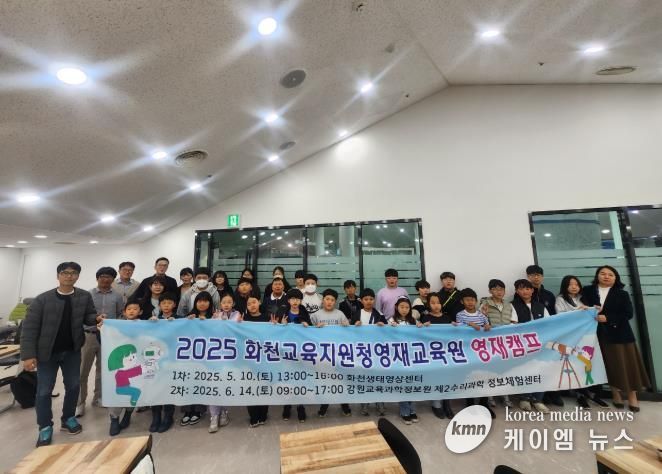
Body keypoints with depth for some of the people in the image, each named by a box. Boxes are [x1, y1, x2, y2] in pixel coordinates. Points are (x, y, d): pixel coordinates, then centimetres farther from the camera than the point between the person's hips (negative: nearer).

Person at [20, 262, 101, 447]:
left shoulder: (84, 296, -6)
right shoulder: (43, 299, -13)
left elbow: (88, 316, 2)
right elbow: (29, 328, -11)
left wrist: (96, 318, -22)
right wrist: (28, 355, -16)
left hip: (72, 351, 2)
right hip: (46, 352, -2)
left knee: (73, 385, 12)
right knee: (44, 390, 8)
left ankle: (68, 419, 32)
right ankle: (45, 427, 26)